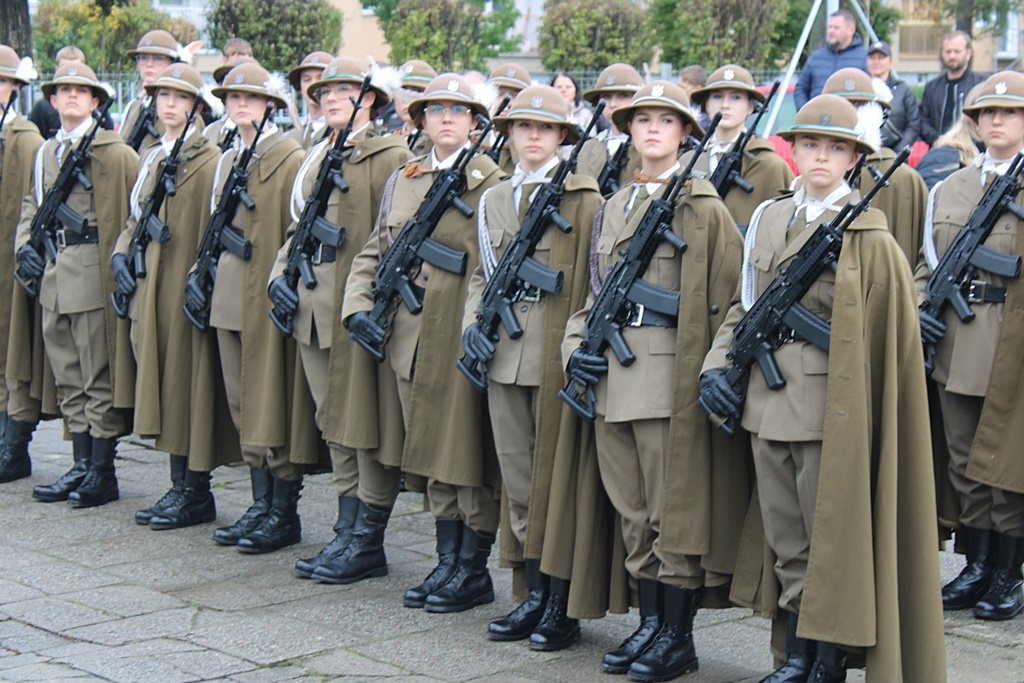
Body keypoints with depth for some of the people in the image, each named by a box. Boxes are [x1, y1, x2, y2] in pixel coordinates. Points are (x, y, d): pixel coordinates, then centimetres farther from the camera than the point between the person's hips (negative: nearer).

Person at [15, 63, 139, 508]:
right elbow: (32, 204, 24)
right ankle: (81, 466, 17)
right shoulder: (45, 154, 16)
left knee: (100, 377, -2)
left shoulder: (115, 152, -4)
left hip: (94, 271, -7)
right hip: (53, 271, 7)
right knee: (68, 377, 10)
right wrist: (25, 244, 8)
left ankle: (103, 472, 4)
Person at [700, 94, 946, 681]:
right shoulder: (770, 219, 11)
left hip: (832, 408, -5)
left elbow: (891, 333, -7)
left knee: (833, 543, 2)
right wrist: (718, 364, 3)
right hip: (767, 405, 6)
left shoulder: (868, 236, -6)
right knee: (785, 543, 13)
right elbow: (743, 306, 18)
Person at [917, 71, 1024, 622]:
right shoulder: (947, 190, 13)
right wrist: (922, 308, 1)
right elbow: (925, 263, 18)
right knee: (966, 463, 11)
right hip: (956, 350, 5)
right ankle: (977, 568, 22)